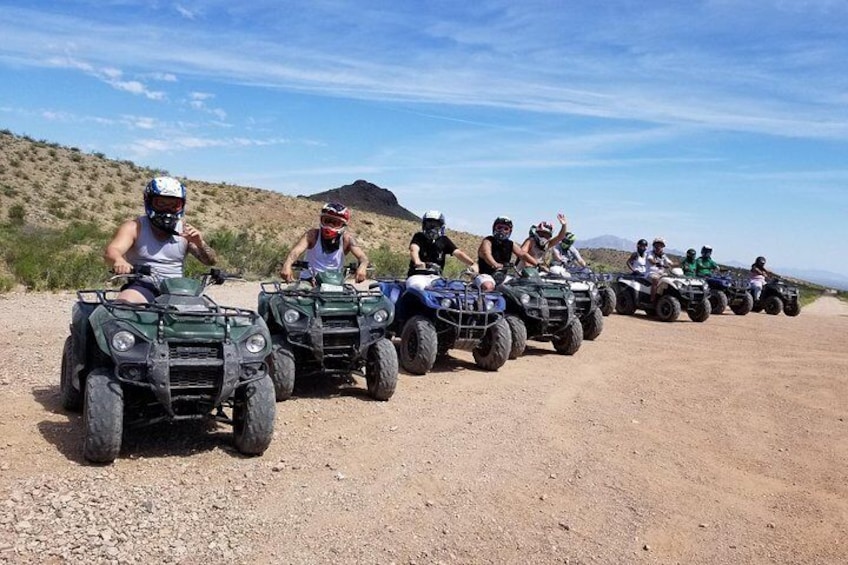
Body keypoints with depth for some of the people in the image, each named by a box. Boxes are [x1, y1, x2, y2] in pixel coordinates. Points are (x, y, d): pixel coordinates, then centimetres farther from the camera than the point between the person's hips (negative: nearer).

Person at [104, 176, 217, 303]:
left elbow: (211, 260, 1)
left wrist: (200, 244, -22)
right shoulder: (134, 227, -1)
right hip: (141, 288, -2)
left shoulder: (185, 230, 5)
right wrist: (119, 261, -42)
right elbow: (110, 252, -17)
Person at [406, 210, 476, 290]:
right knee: (418, 286, -37)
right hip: (417, 275, -3)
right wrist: (417, 262, -44)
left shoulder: (444, 241, 10)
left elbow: (458, 253, -3)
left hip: (435, 277, 3)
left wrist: (472, 264, -22)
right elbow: (414, 250, -19)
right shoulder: (419, 237, 2)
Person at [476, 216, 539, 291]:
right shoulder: (488, 241, -8)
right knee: (488, 287, -38)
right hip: (486, 274, -6)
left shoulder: (511, 244, 11)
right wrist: (495, 265, -52)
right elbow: (487, 254, -29)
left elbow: (523, 254, 2)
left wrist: (538, 264, -15)